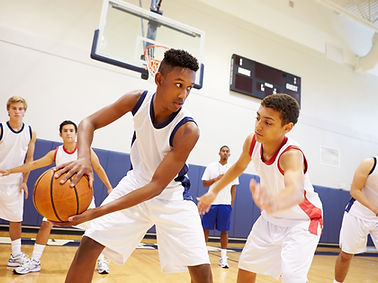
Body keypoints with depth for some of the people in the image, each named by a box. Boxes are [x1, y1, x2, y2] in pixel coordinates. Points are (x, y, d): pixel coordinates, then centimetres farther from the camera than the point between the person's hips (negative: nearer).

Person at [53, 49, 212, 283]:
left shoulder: (188, 130, -29)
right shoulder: (138, 100, -15)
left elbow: (156, 186, -29)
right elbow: (89, 123, -7)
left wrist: (95, 213, -34)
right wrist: (84, 158, -31)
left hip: (172, 195, -2)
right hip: (136, 182, 3)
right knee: (89, 245, -5)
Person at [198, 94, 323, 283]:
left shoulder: (292, 154, -35)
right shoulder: (252, 141, -17)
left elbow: (296, 190, -57)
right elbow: (239, 166, 5)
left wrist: (274, 202, -80)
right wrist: (214, 191, 11)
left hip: (301, 221, -6)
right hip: (272, 218, 6)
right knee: (246, 267, 15)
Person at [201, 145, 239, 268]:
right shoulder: (211, 166, 4)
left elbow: (233, 187, 10)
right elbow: (204, 183, 2)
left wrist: (232, 202, 3)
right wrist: (216, 179, -12)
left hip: (226, 204, 1)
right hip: (211, 202, -1)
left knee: (224, 230, 4)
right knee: (206, 228, 3)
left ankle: (223, 257, 11)